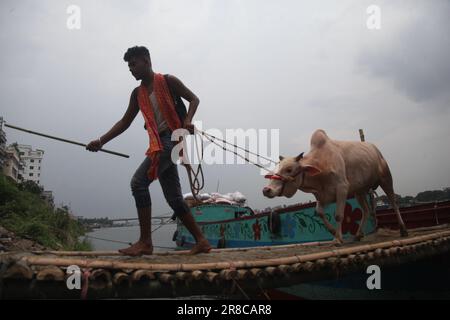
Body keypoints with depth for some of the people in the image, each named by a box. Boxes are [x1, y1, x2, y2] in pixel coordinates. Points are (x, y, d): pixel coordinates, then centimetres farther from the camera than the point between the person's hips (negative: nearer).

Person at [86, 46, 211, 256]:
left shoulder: (167, 81, 1)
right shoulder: (137, 94, 18)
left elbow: (194, 99, 1)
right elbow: (125, 122, 17)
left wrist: (188, 121, -18)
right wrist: (101, 141, 6)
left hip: (172, 138, -7)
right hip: (158, 144, 8)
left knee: (139, 182, -18)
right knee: (174, 197, 5)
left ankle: (145, 242, -15)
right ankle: (201, 240, 11)